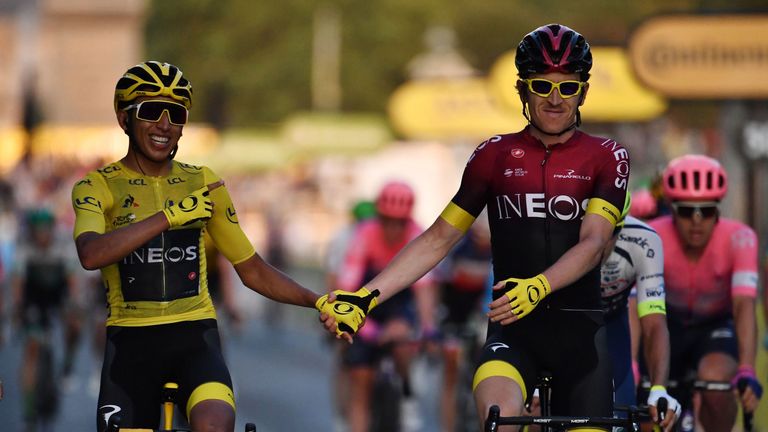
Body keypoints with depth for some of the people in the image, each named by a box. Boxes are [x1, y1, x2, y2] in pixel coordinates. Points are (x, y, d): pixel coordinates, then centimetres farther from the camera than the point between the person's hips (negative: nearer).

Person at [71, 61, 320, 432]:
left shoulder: (202, 183, 10)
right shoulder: (97, 187, 1)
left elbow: (252, 270, 17)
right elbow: (91, 254, -21)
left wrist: (319, 302, 5)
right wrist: (171, 215, -26)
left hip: (194, 333, 1)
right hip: (130, 340, -1)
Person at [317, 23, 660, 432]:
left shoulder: (606, 158, 2)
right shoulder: (494, 156, 6)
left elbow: (593, 243, -12)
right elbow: (438, 239, 7)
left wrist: (538, 287, -32)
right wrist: (364, 298, -5)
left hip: (580, 330, 0)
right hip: (512, 329, 0)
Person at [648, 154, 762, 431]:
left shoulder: (738, 239, -30)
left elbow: (744, 306, -39)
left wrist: (746, 372, -54)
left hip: (717, 325, -2)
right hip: (669, 325, 2)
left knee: (714, 379, -32)